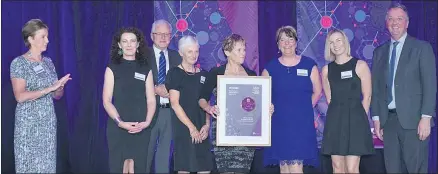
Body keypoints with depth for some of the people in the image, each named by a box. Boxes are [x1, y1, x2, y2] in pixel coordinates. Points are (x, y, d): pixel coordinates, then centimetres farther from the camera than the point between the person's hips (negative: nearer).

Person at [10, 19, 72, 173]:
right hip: (28, 122, -6)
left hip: (49, 122, 6)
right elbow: (20, 96, -18)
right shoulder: (19, 63, -8)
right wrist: (49, 88, -20)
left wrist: (60, 87, -9)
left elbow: (57, 95, 13)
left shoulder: (48, 62, 10)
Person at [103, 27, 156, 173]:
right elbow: (106, 101, -2)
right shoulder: (112, 68, 4)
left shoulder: (145, 70, 10)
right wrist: (120, 122, -14)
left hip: (141, 129, 2)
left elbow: (151, 100, 6)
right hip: (118, 128, -2)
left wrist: (147, 122, -11)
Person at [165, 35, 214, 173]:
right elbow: (175, 104, -9)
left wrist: (207, 125, -2)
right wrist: (191, 127, -13)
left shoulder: (203, 74, 13)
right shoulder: (175, 73, -3)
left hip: (202, 129, 5)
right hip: (183, 128, -5)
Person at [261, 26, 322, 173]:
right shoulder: (270, 68, 5)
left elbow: (317, 91, 11)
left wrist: (305, 108, 7)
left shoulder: (309, 64, 5)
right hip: (279, 124, 1)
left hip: (301, 124, -1)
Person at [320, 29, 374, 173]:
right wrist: (339, 115, 8)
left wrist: (359, 120, -1)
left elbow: (367, 96, 0)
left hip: (355, 119, -4)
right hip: (335, 121, 4)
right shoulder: (326, 69, 9)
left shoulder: (360, 66, -1)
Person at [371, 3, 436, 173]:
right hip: (388, 119, 4)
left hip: (413, 119, -4)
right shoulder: (379, 52, 14)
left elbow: (430, 85, -5)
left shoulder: (422, 48, 1)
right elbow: (376, 88, 13)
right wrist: (376, 118, 6)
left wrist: (426, 118, -13)